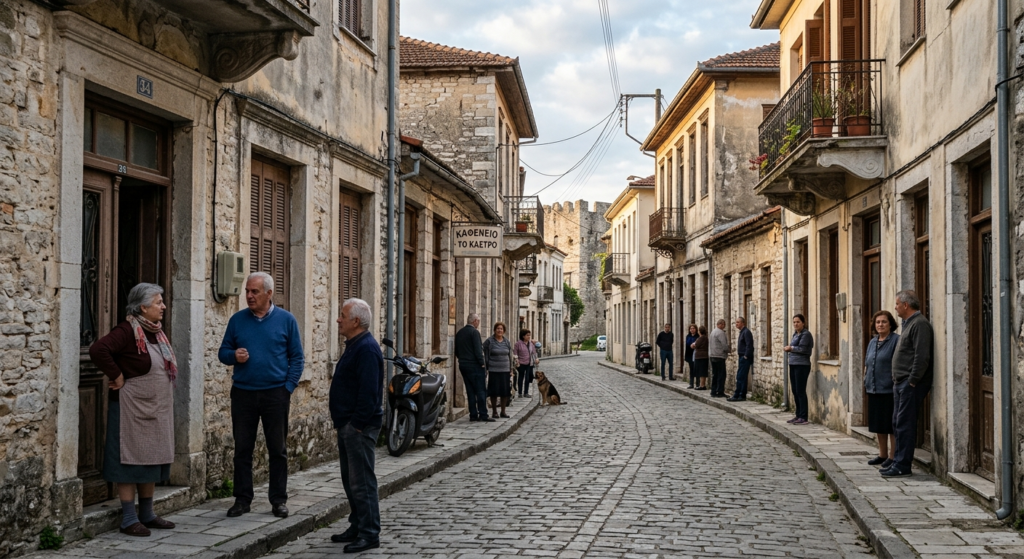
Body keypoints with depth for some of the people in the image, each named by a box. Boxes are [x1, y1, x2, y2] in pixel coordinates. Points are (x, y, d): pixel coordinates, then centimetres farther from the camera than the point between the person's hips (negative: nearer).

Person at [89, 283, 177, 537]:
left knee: (152, 461, 13)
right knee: (131, 462, -1)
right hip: (132, 409, -8)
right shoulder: (127, 331, -16)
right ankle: (129, 519, 5)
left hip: (156, 410, 9)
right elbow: (98, 350, -29)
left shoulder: (156, 332, 11)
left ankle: (147, 514, 23)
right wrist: (117, 377, -20)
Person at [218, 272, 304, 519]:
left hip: (275, 393, -2)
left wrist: (288, 387, -7)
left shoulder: (286, 320, 1)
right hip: (243, 393, 2)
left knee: (278, 449, 4)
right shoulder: (237, 320, 6)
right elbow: (223, 352, 10)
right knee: (242, 448, 6)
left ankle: (278, 499, 13)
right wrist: (234, 355, -12)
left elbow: (297, 358, 2)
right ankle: (242, 499, 15)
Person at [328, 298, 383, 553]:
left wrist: (357, 424, -22)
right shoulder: (355, 346, 16)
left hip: (359, 426, -11)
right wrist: (344, 423, 19)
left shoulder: (366, 349, -18)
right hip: (347, 424, 11)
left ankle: (369, 534, -1)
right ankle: (357, 527, 25)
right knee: (350, 480, 16)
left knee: (361, 482, -6)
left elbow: (369, 391, -24)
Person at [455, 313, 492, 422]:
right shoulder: (474, 332, -11)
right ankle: (483, 415, -5)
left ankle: (473, 415, 9)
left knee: (470, 391, 10)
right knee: (481, 391, -3)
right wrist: (482, 363, -11)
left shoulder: (459, 333, 12)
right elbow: (478, 350, -16)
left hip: (463, 365, 8)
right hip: (474, 365, -8)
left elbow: (456, 351, 16)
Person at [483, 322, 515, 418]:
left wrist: (511, 369, 10)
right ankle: (494, 411, 11)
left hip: (505, 371, 4)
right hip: (493, 371, -4)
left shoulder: (507, 342, 11)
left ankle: (503, 411, 16)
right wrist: (486, 369, -7)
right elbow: (485, 356, -3)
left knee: (505, 392, 5)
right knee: (494, 392, 0)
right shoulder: (489, 342, -2)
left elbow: (510, 357, 15)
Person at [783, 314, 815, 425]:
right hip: (793, 364, 9)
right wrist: (788, 349, -1)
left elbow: (802, 349, -18)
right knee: (795, 391, 11)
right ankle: (798, 415, 18)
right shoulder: (795, 334, 17)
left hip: (802, 365, -9)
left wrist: (790, 348, -4)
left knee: (800, 391, -7)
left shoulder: (806, 335, -10)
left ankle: (803, 417, -3)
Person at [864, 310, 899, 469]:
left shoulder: (896, 340, -8)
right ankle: (882, 454, 24)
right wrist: (866, 380, 16)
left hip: (889, 390, -8)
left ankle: (892, 456, 4)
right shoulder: (872, 342, 16)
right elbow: (867, 364, 23)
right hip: (873, 390, 8)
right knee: (878, 424, 14)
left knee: (891, 424, -3)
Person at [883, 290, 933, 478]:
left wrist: (912, 381, -20)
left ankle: (902, 466, -5)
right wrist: (897, 381, 17)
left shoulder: (919, 324, -14)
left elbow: (922, 357, -21)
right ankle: (898, 462, 18)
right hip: (900, 383, 10)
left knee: (904, 425, -8)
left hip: (910, 384, -10)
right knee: (898, 424, 12)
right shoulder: (909, 323, 19)